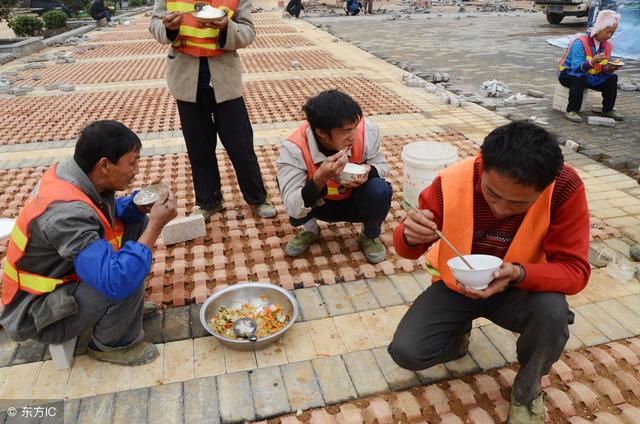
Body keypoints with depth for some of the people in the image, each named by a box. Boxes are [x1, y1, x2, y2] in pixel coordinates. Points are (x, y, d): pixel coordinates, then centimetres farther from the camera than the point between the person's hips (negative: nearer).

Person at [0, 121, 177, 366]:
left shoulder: (71, 175, -11)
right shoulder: (66, 211, -36)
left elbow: (108, 214, 9)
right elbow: (116, 281, -41)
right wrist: (156, 225, -33)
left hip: (61, 274, 9)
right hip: (37, 310, -8)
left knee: (138, 224, 0)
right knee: (126, 281, -31)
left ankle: (127, 306, 14)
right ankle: (112, 344, -1)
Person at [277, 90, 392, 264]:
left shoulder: (367, 130, -28)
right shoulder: (294, 148, -33)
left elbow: (381, 165, -7)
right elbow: (293, 210, -36)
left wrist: (368, 171, -31)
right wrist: (320, 178, -51)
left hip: (356, 201, 1)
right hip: (319, 204, 0)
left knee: (380, 190, -31)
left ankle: (370, 235, 4)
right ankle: (310, 230, 6)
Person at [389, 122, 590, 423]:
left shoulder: (565, 187, -27)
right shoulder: (451, 183, -25)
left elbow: (574, 269, -21)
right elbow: (408, 248, -11)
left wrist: (519, 274, -42)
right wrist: (411, 236, -37)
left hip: (519, 290, 0)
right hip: (456, 286, 1)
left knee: (553, 311, -34)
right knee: (405, 352, -18)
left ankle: (527, 391, 0)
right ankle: (459, 332, 18)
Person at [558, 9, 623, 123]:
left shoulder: (608, 45, -1)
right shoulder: (580, 42, -24)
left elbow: (603, 69, 1)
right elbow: (576, 68, -31)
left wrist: (609, 68, -23)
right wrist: (591, 62, -48)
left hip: (591, 76, 7)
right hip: (568, 73, -6)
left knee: (612, 78, -10)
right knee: (580, 77, -38)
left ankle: (608, 110, 8)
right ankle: (571, 111, -26)